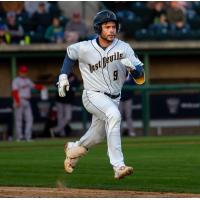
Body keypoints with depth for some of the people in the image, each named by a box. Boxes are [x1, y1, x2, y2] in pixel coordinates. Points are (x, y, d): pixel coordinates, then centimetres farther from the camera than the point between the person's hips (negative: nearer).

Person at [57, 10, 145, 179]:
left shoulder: (124, 48, -9)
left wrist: (132, 66, -33)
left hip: (113, 99, 4)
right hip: (93, 96, -4)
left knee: (97, 136, 17)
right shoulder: (85, 48, -11)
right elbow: (70, 53, 12)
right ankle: (118, 166, -39)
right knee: (114, 115, -33)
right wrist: (63, 76, 5)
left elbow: (140, 78, -13)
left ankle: (74, 149, 52)